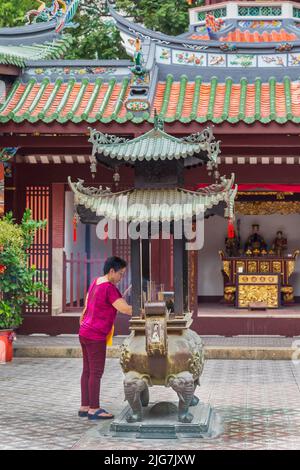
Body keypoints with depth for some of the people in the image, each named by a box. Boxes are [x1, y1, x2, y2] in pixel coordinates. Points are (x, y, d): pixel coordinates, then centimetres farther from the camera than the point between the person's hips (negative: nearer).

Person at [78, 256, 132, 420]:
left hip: (85, 333, 10)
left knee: (87, 371, 12)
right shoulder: (109, 288, -19)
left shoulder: (96, 282, 9)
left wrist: (82, 321, 29)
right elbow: (126, 309, -26)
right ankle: (94, 410, 1)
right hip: (95, 337, -10)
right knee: (96, 373, -3)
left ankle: (84, 407, 17)